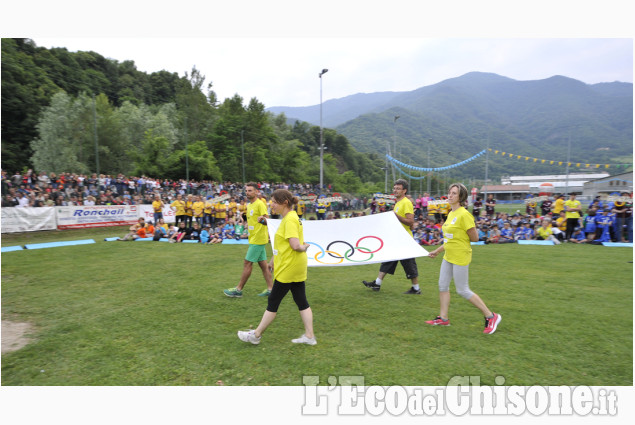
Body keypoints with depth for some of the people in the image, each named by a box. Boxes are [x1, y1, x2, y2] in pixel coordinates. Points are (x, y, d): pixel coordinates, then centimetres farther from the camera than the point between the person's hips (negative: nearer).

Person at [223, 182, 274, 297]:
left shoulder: (260, 204, -14)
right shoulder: (249, 205, 14)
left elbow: (267, 221, -23)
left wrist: (263, 220, -43)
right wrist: (248, 225, 12)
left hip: (258, 239, -9)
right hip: (254, 239, 9)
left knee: (247, 263, -3)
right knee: (263, 264, 10)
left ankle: (238, 290, 7)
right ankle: (270, 288, 16)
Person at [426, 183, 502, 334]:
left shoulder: (464, 215, -18)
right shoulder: (451, 214, 10)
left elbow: (475, 238, -16)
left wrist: (462, 239, -2)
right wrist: (437, 251, 21)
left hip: (460, 257, -9)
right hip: (448, 256, 9)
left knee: (463, 290, -1)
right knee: (443, 286, 10)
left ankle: (491, 316, 13)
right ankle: (443, 318, 22)